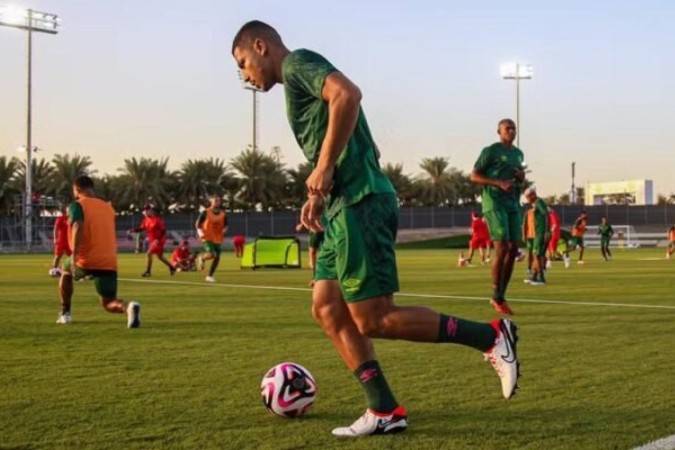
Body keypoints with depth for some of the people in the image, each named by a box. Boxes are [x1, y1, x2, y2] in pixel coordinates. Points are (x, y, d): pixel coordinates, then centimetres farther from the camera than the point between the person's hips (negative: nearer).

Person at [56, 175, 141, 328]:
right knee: (108, 303, 5)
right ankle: (128, 307, -30)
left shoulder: (77, 205, 1)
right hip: (109, 262, 3)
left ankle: (65, 313, 29)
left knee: (66, 271, 31)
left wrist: (74, 256, -25)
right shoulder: (108, 207, 17)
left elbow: (78, 228, -18)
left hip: (86, 260, -3)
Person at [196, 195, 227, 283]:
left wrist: (224, 229, -7)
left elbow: (225, 225, 16)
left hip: (218, 239, 5)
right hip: (207, 238, -5)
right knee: (212, 255, -23)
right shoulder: (205, 212, -7)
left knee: (217, 258, 1)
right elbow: (197, 224, -1)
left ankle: (209, 276, 16)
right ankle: (202, 257, 13)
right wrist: (200, 232, -17)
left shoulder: (223, 214, 5)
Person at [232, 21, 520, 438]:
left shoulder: (298, 62, -2)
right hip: (347, 205, 10)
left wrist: (323, 168, -20)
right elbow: (365, 148, 28)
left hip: (359, 203, -10)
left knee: (372, 319, -9)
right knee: (327, 309, 9)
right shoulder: (298, 80, 26)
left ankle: (492, 336, -1)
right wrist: (320, 196, 18)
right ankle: (385, 411, 9)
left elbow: (348, 93, -24)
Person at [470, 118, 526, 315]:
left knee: (513, 249, 2)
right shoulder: (490, 151, -3)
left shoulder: (518, 153, 19)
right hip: (494, 204, -7)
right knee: (502, 248, -14)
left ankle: (501, 296, 12)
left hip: (513, 205, 7)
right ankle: (497, 298, -4)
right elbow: (474, 176, -6)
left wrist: (521, 177, 6)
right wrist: (499, 183, -17)